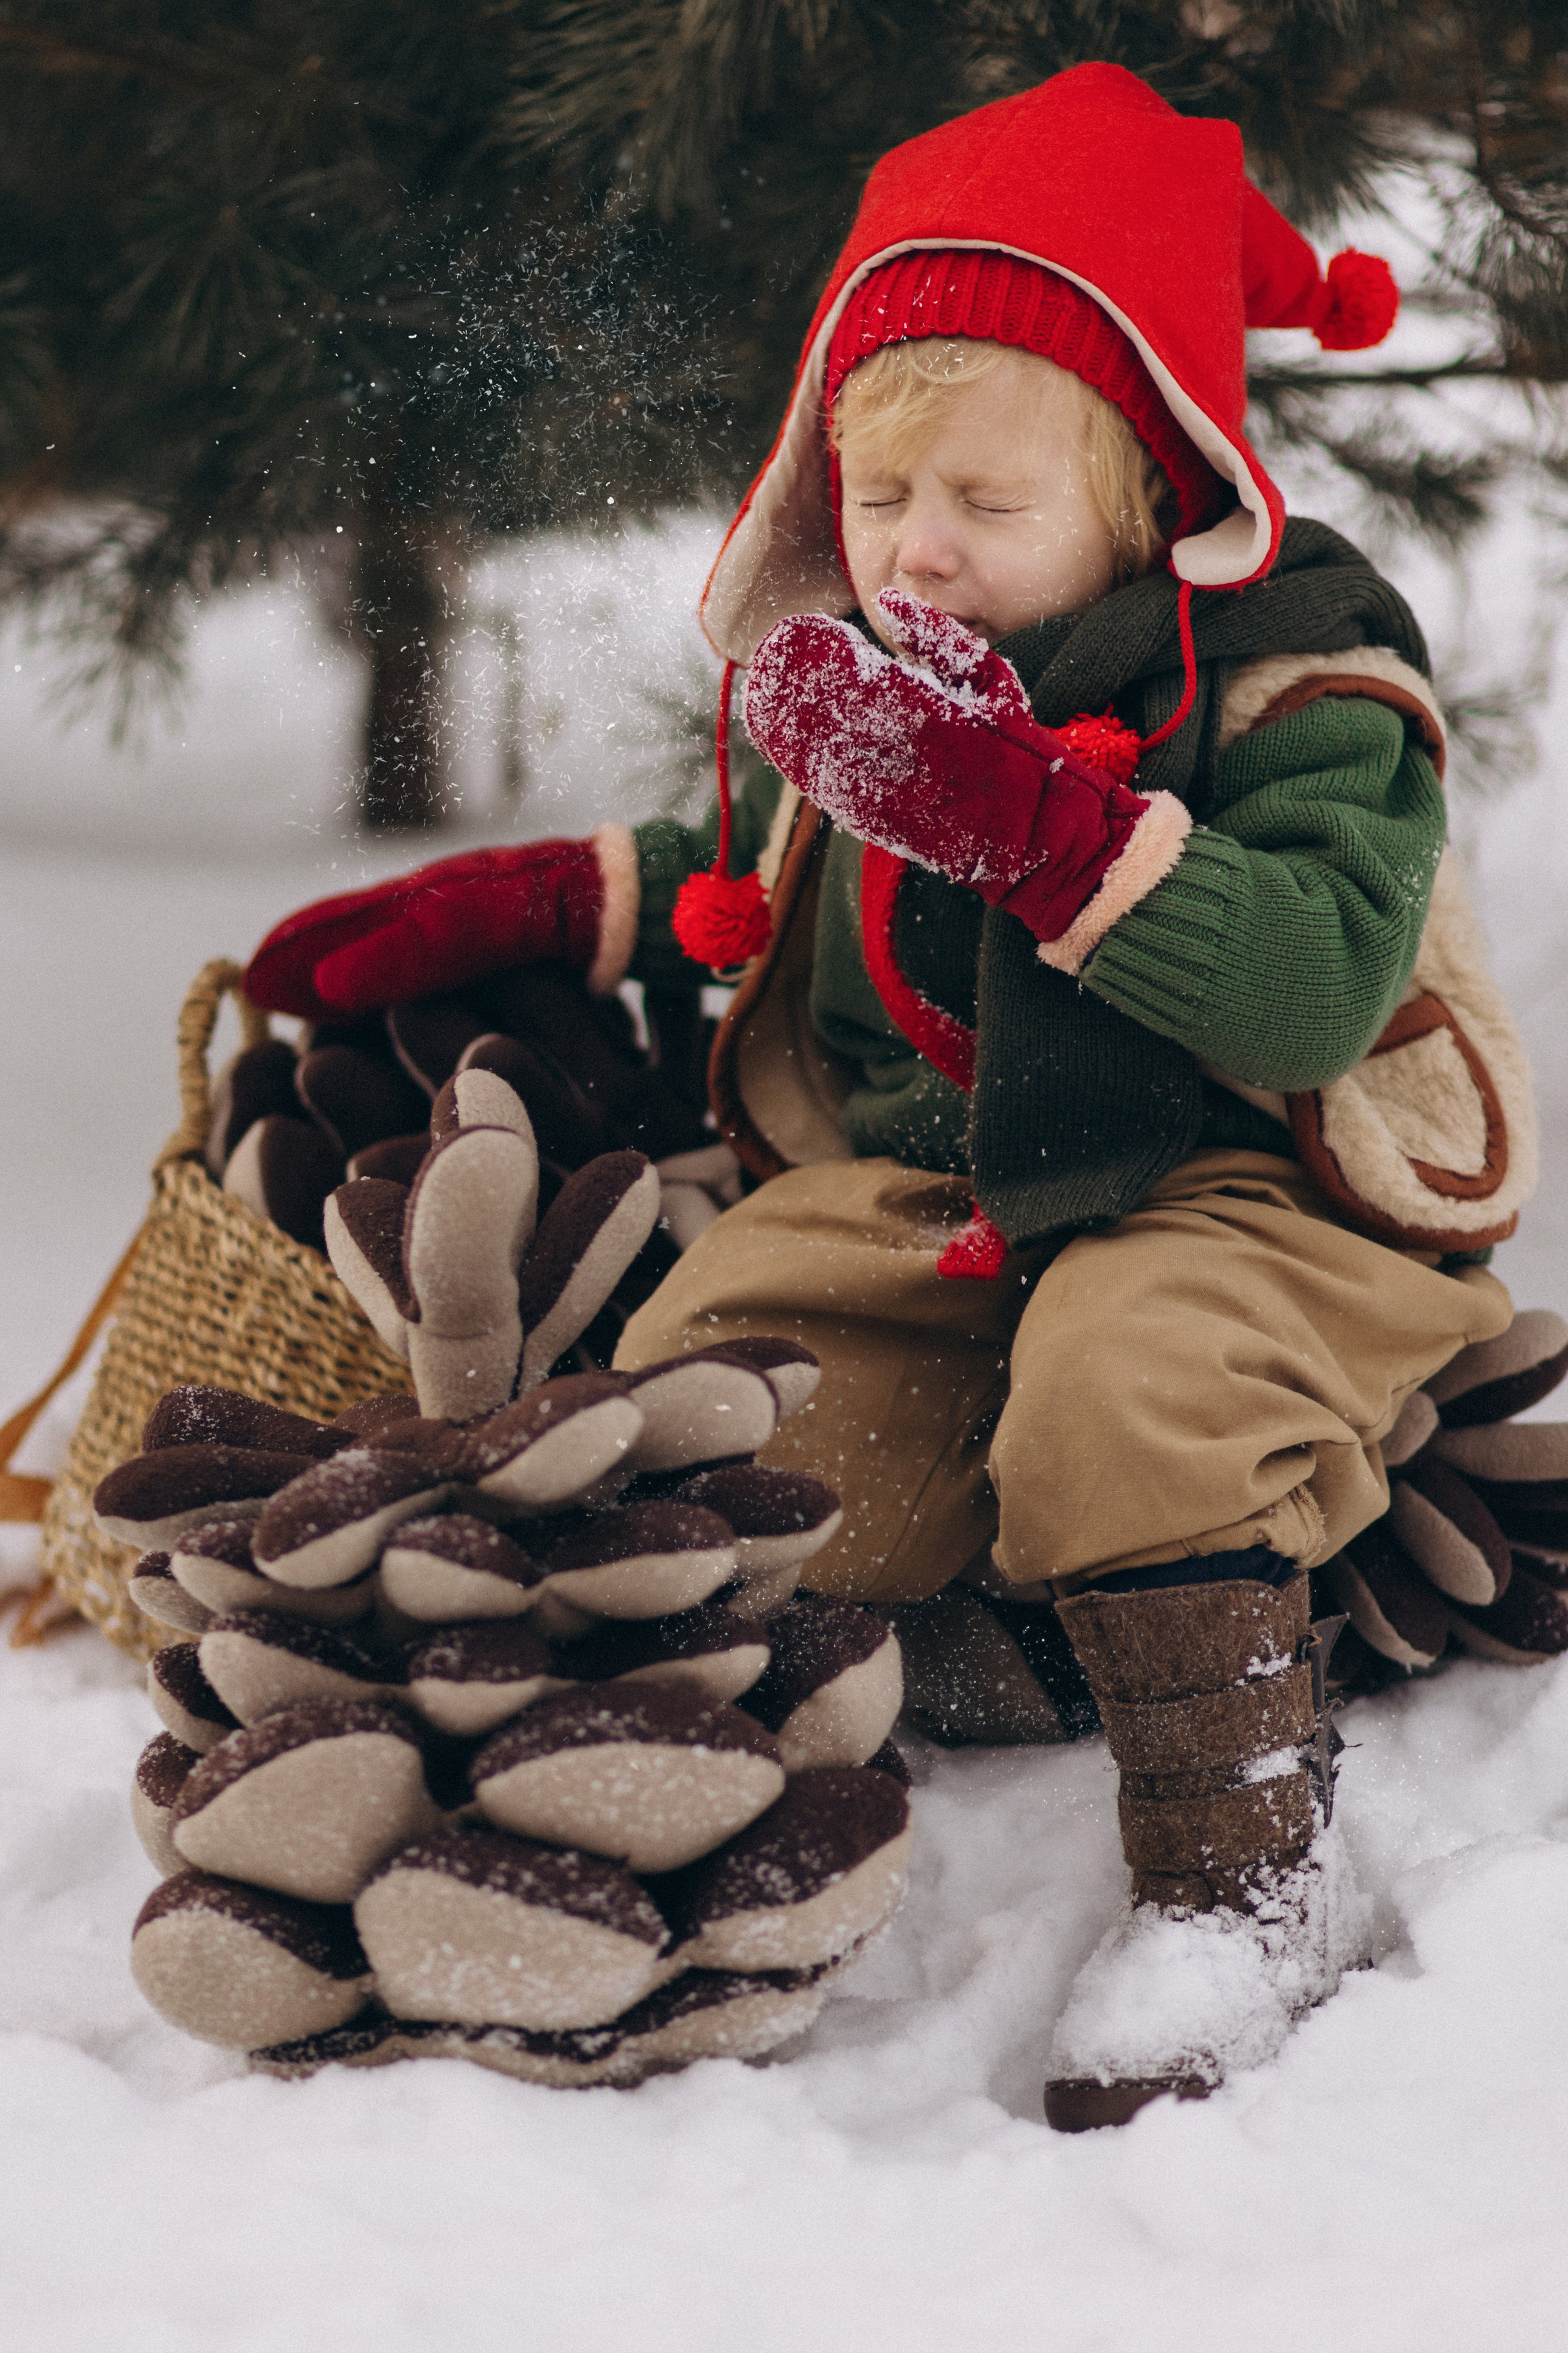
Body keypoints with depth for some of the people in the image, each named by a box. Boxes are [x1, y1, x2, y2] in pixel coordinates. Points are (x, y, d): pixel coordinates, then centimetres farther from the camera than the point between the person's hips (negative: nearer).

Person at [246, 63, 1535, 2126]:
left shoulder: (1289, 676, -11)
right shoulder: (869, 680, 10)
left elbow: (1324, 988, -26)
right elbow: (762, 877, 31)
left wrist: (1051, 829, -34)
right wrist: (531, 905, 17)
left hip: (1251, 1196, -6)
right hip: (924, 1187, 6)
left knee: (1125, 1382, -35)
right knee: (714, 1371, -19)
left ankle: (1249, 1876, -25)